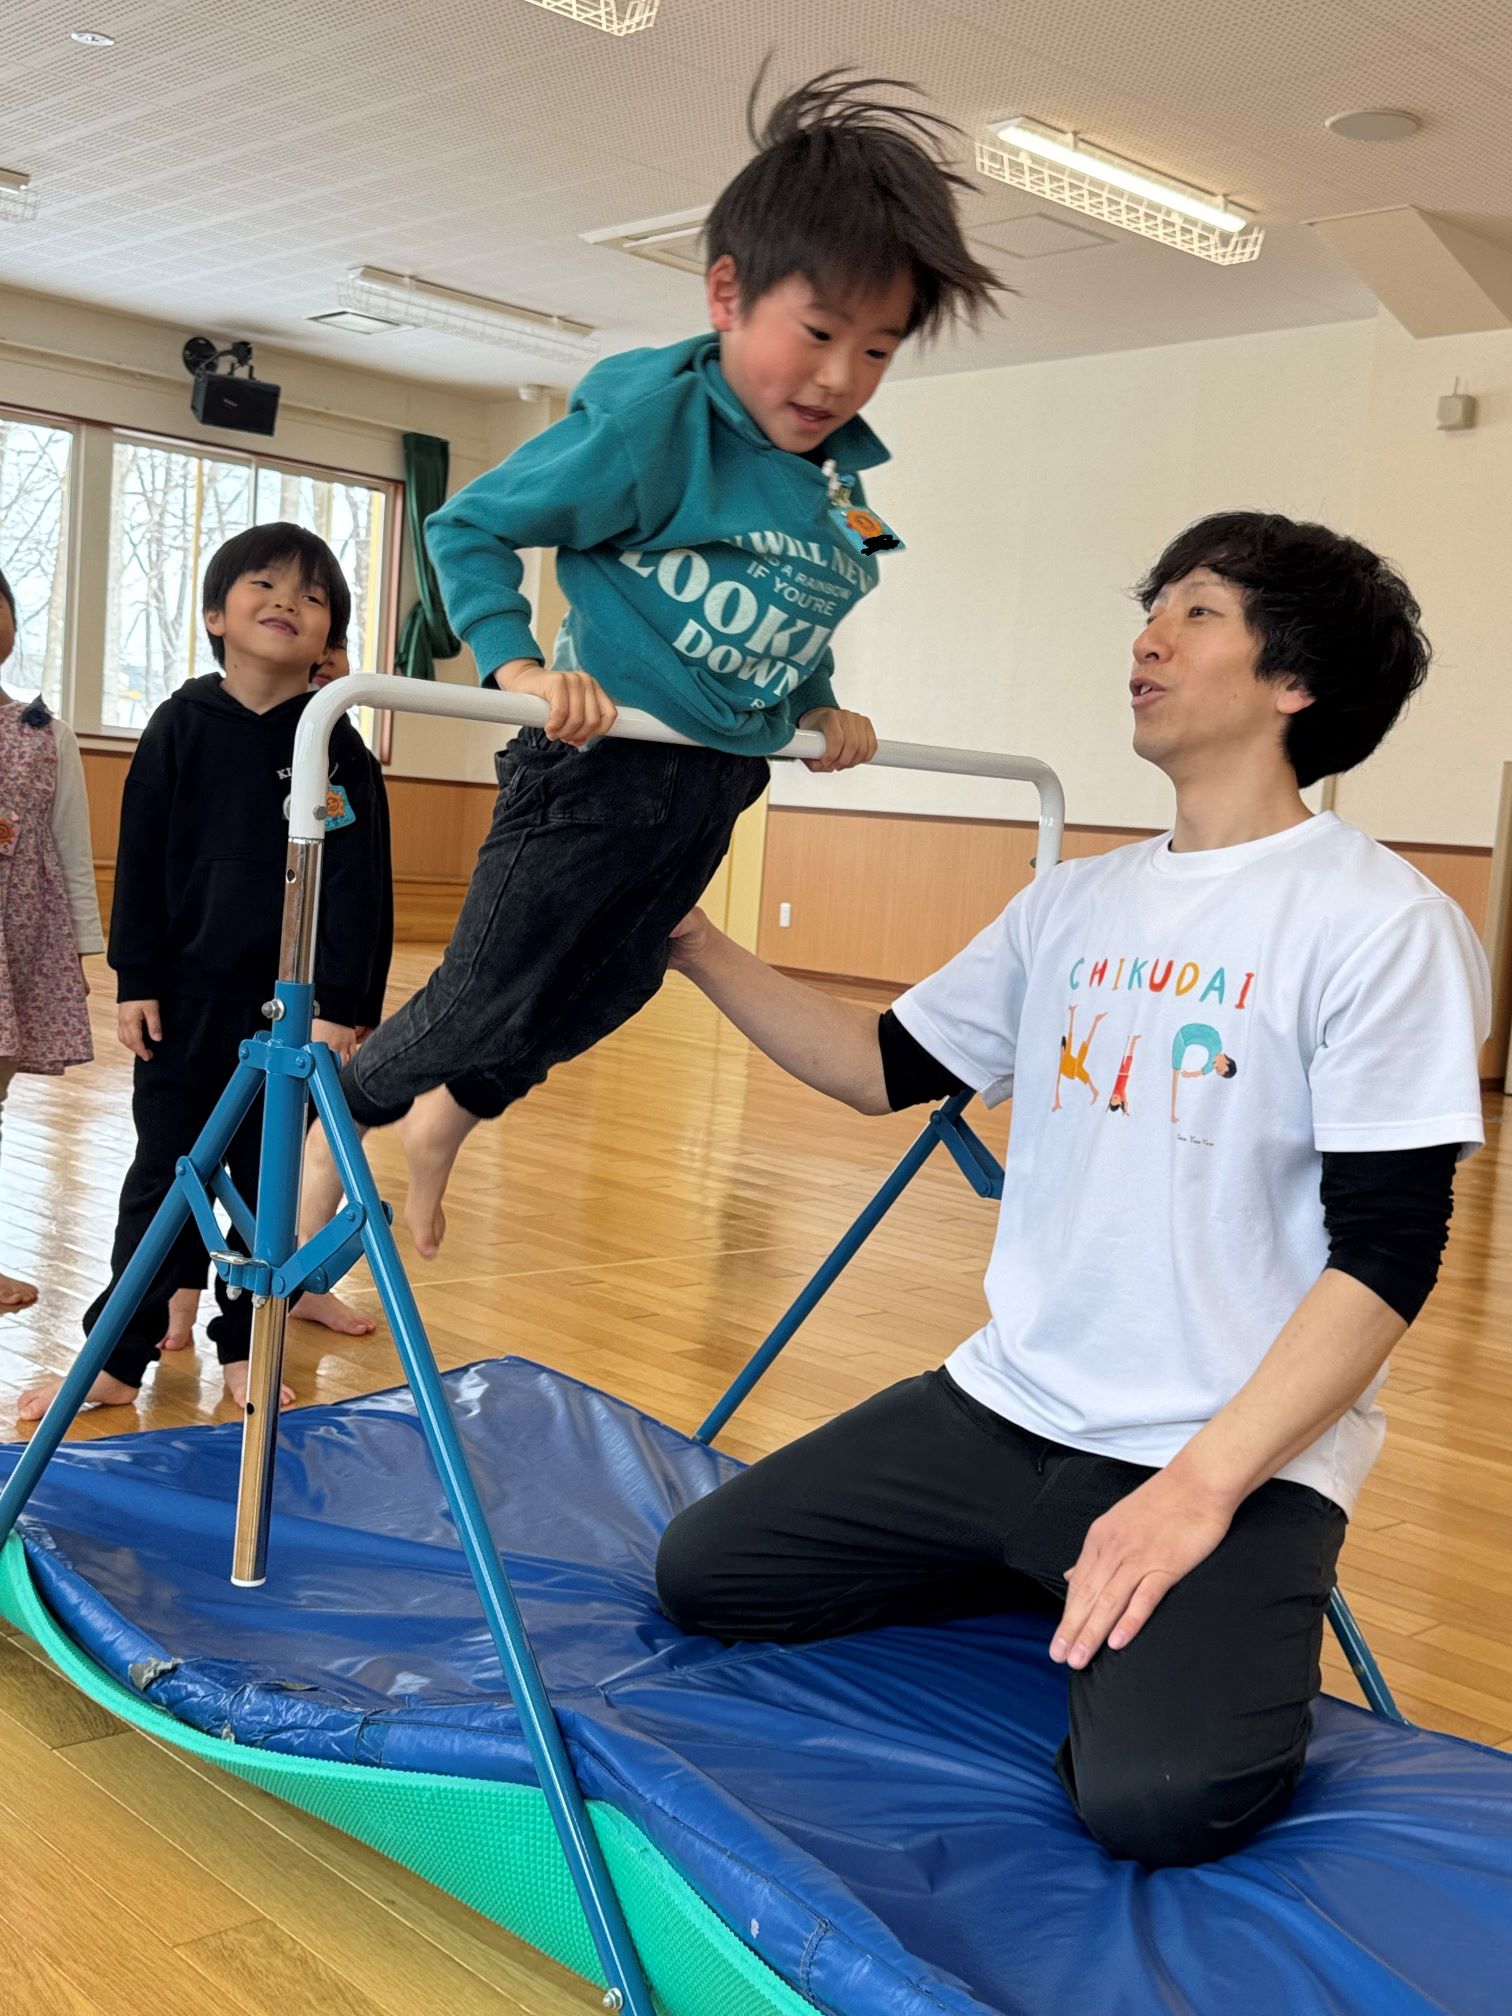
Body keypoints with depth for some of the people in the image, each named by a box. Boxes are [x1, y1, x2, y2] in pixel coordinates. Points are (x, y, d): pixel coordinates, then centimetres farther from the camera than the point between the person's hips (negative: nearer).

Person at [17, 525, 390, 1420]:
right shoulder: (180, 726, 0)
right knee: (164, 1176, 6)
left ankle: (245, 1348, 22)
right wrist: (136, 979, -3)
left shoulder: (337, 747, -3)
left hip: (292, 1007, 0)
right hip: (186, 995, 1)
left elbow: (354, 886, -5)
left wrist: (342, 1005, -9)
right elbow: (141, 860, 1)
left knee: (273, 1182, 8)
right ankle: (116, 1356, 14)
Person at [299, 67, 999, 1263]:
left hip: (716, 782, 8)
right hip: (605, 761, -8)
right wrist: (520, 666, -23)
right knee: (492, 995, 0)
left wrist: (818, 705, 12)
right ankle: (337, 1118, 28)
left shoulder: (843, 476, 5)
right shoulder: (649, 421, -17)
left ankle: (454, 1112, 47)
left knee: (610, 984, 21)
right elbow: (465, 529, -12)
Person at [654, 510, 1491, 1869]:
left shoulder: (1386, 925, -11)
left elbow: (1386, 1256, -15)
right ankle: (1069, 1586, 17)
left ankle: (1236, 1627, 7)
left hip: (1243, 1458, -6)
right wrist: (689, 941, 8)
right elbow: (889, 1067, 16)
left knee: (1155, 1797, -28)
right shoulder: (1076, 903, 9)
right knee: (700, 1576, 2)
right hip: (1008, 1403, 6)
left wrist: (1201, 1486, -22)